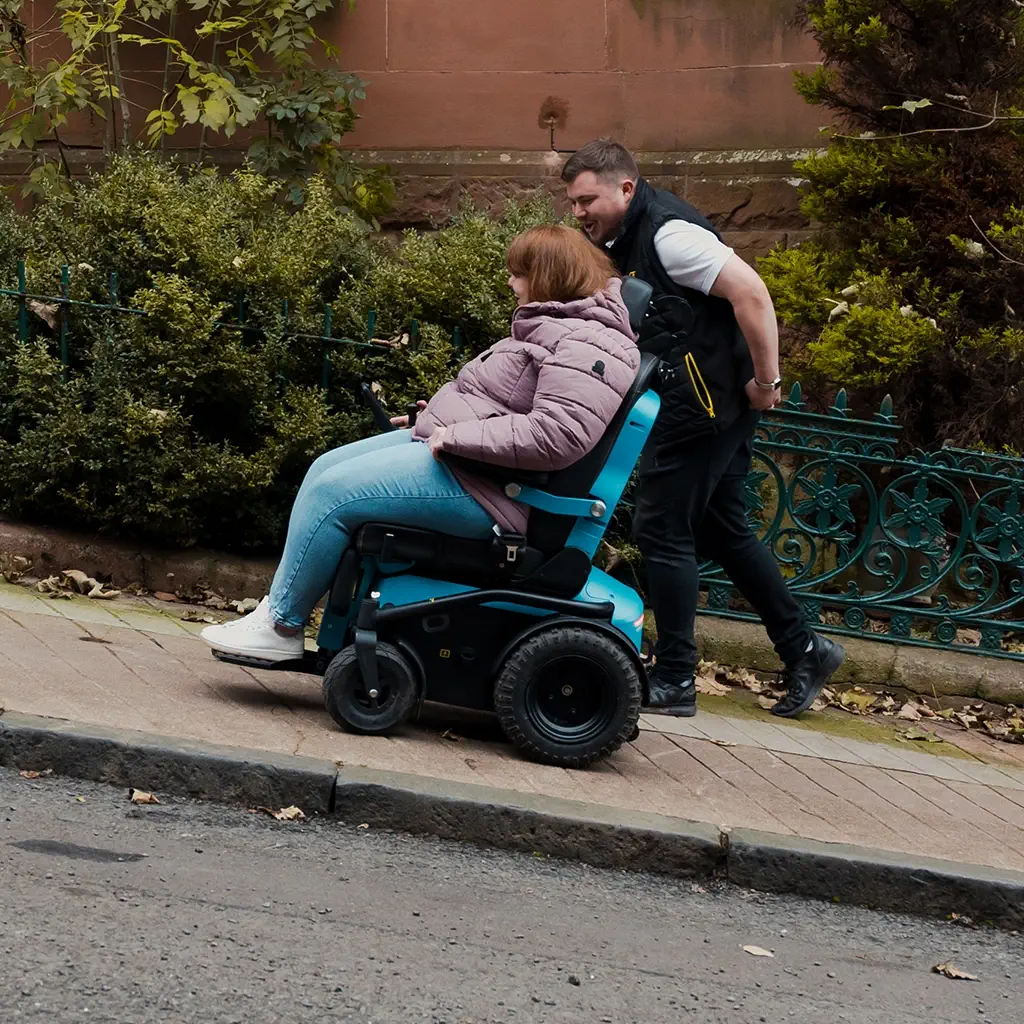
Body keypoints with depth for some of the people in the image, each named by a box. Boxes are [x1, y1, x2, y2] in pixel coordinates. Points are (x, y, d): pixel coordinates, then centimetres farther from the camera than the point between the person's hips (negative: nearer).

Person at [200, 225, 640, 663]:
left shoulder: (587, 348, -19)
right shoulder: (552, 327, 17)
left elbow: (557, 434, -30)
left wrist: (459, 435, -25)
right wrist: (437, 420, 16)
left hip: (480, 487, -12)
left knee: (333, 493, -16)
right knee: (324, 469, 10)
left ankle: (281, 627, -5)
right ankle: (279, 607, 9)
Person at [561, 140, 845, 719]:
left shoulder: (670, 233, -17)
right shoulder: (625, 243, 14)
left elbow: (751, 293, -25)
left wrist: (766, 381, -21)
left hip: (704, 406, -10)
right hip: (717, 409, 10)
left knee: (662, 529, -5)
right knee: (722, 531, 17)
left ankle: (674, 682, 1)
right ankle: (804, 651, 24)